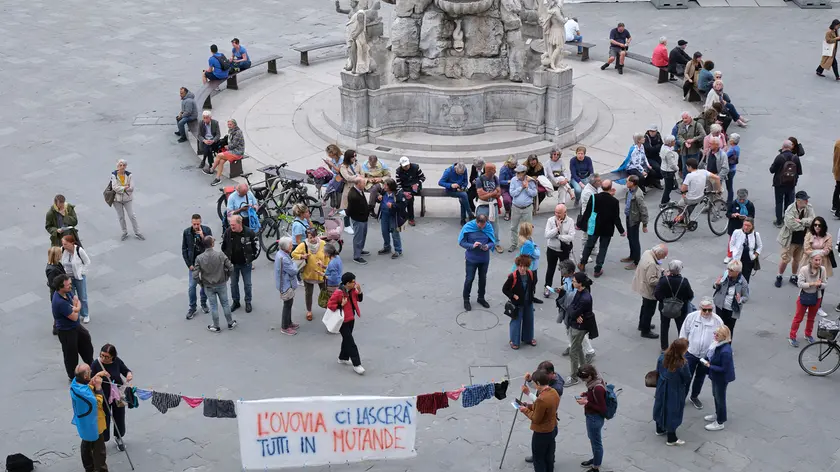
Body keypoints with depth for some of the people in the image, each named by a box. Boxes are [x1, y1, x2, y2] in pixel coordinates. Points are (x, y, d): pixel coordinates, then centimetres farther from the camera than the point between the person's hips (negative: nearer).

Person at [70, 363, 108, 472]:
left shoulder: (75, 383, -12)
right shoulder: (84, 392, -38)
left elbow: (87, 386, 7)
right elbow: (98, 402, -24)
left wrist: (96, 376, -3)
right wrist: (98, 386, -26)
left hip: (83, 423, 9)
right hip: (92, 424, -9)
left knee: (86, 445, 27)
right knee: (99, 450, 6)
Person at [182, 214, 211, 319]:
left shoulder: (207, 230, -11)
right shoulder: (187, 232, -10)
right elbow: (184, 249, -3)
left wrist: (202, 236, -29)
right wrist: (189, 264, -8)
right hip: (193, 264, -1)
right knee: (192, 286, -1)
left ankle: (203, 304, 33)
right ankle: (192, 308, 11)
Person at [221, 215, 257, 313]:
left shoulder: (249, 232, -17)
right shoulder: (227, 232, -13)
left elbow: (255, 247, -4)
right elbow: (223, 246, 3)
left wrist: (251, 260, -2)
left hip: (246, 264, -2)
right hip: (232, 264, 2)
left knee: (247, 284, 10)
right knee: (233, 284, 12)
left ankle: (248, 302, 26)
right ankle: (235, 302, 29)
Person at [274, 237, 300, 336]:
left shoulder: (281, 254, 4)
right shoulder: (283, 258, -29)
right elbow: (293, 271, -23)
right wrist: (294, 264, -6)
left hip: (286, 284, 10)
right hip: (286, 286, -10)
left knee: (288, 304, 22)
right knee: (287, 305, 2)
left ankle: (288, 323, 37)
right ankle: (284, 327, 13)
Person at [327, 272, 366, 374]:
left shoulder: (352, 290, -3)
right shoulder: (338, 293, -26)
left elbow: (359, 299, 8)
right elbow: (330, 305, -20)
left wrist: (359, 291, -10)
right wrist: (341, 305, -29)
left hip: (351, 318, 8)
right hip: (343, 321, -8)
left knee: (347, 339, 22)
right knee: (351, 343, -5)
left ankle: (343, 358, 40)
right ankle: (356, 365, -1)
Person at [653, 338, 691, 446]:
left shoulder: (662, 357, -15)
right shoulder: (682, 364, -32)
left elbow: (658, 373, -1)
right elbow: (687, 378, -15)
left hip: (662, 389, 5)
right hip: (674, 392, -5)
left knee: (661, 407, 26)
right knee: (672, 412, 12)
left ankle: (660, 429, 49)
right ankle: (671, 439, 29)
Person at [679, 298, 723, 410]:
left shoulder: (718, 321, -17)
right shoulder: (691, 317, -16)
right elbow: (684, 333, -3)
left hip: (707, 355, 1)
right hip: (691, 353, -1)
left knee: (700, 377, 20)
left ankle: (694, 396, 41)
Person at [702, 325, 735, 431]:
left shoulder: (725, 351, -35)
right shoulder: (718, 344, -8)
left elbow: (724, 369, -28)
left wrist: (709, 366, -23)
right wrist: (708, 362, -3)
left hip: (722, 378, -9)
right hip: (715, 376, 9)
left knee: (720, 398, 11)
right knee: (716, 395, 27)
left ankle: (720, 422, 30)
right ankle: (718, 414, 50)